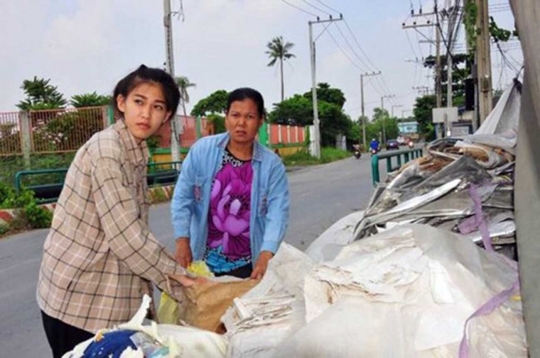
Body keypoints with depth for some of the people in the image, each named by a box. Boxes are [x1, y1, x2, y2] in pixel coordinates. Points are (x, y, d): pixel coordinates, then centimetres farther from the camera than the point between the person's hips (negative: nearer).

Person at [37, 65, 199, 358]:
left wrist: (173, 272, 6)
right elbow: (125, 235, -23)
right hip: (77, 299, -8)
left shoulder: (135, 154, 8)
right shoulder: (106, 151, -19)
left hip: (107, 297, 8)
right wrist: (175, 275, -13)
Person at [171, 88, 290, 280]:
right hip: (204, 261, 1)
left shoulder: (272, 165, -7)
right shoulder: (202, 150, -6)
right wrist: (182, 241, -9)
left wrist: (266, 255, -27)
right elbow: (182, 198, -2)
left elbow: (277, 212, -14)